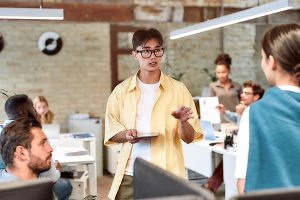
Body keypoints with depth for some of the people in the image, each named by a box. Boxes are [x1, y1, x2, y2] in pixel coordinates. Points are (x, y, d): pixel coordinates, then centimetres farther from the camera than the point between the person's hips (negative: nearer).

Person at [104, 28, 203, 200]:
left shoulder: (178, 89, 0)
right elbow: (111, 133, 8)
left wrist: (183, 121, -20)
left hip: (167, 175, -1)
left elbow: (189, 138, 0)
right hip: (131, 174, 1)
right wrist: (126, 135, -12)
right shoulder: (121, 91, 3)